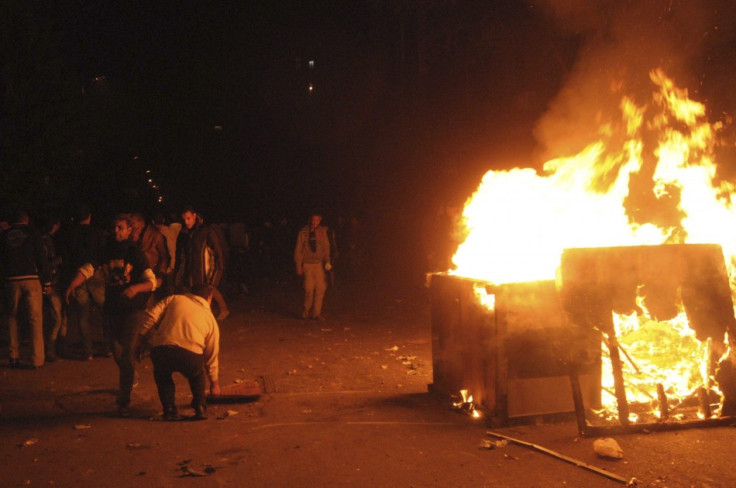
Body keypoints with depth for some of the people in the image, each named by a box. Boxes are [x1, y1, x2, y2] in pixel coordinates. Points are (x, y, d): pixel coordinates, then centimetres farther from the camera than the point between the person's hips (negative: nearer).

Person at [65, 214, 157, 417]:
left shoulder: (135, 252, -8)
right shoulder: (106, 250, 3)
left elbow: (152, 281, -13)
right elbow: (87, 269, -4)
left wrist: (135, 288, -32)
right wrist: (72, 286, -21)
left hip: (132, 308, -4)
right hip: (111, 307, 5)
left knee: (126, 350, -11)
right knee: (115, 349, 12)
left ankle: (124, 401, -5)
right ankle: (129, 380, 42)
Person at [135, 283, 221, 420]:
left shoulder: (174, 299, 26)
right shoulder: (210, 319, 27)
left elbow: (152, 316, 10)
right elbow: (212, 355, 32)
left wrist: (140, 341, 16)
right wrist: (214, 382, 42)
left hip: (161, 349, 0)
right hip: (191, 356, 0)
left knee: (162, 376, 33)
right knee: (197, 376, 35)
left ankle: (170, 410, 22)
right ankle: (200, 408, 25)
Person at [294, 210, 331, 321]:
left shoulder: (322, 231, 5)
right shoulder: (303, 232, 0)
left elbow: (326, 247, 10)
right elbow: (298, 250, 3)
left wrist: (327, 261, -5)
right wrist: (299, 266, 1)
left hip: (319, 264, 2)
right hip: (307, 264, -2)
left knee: (320, 288, -5)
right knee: (309, 288, -9)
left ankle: (316, 313, 4)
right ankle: (307, 310, 13)